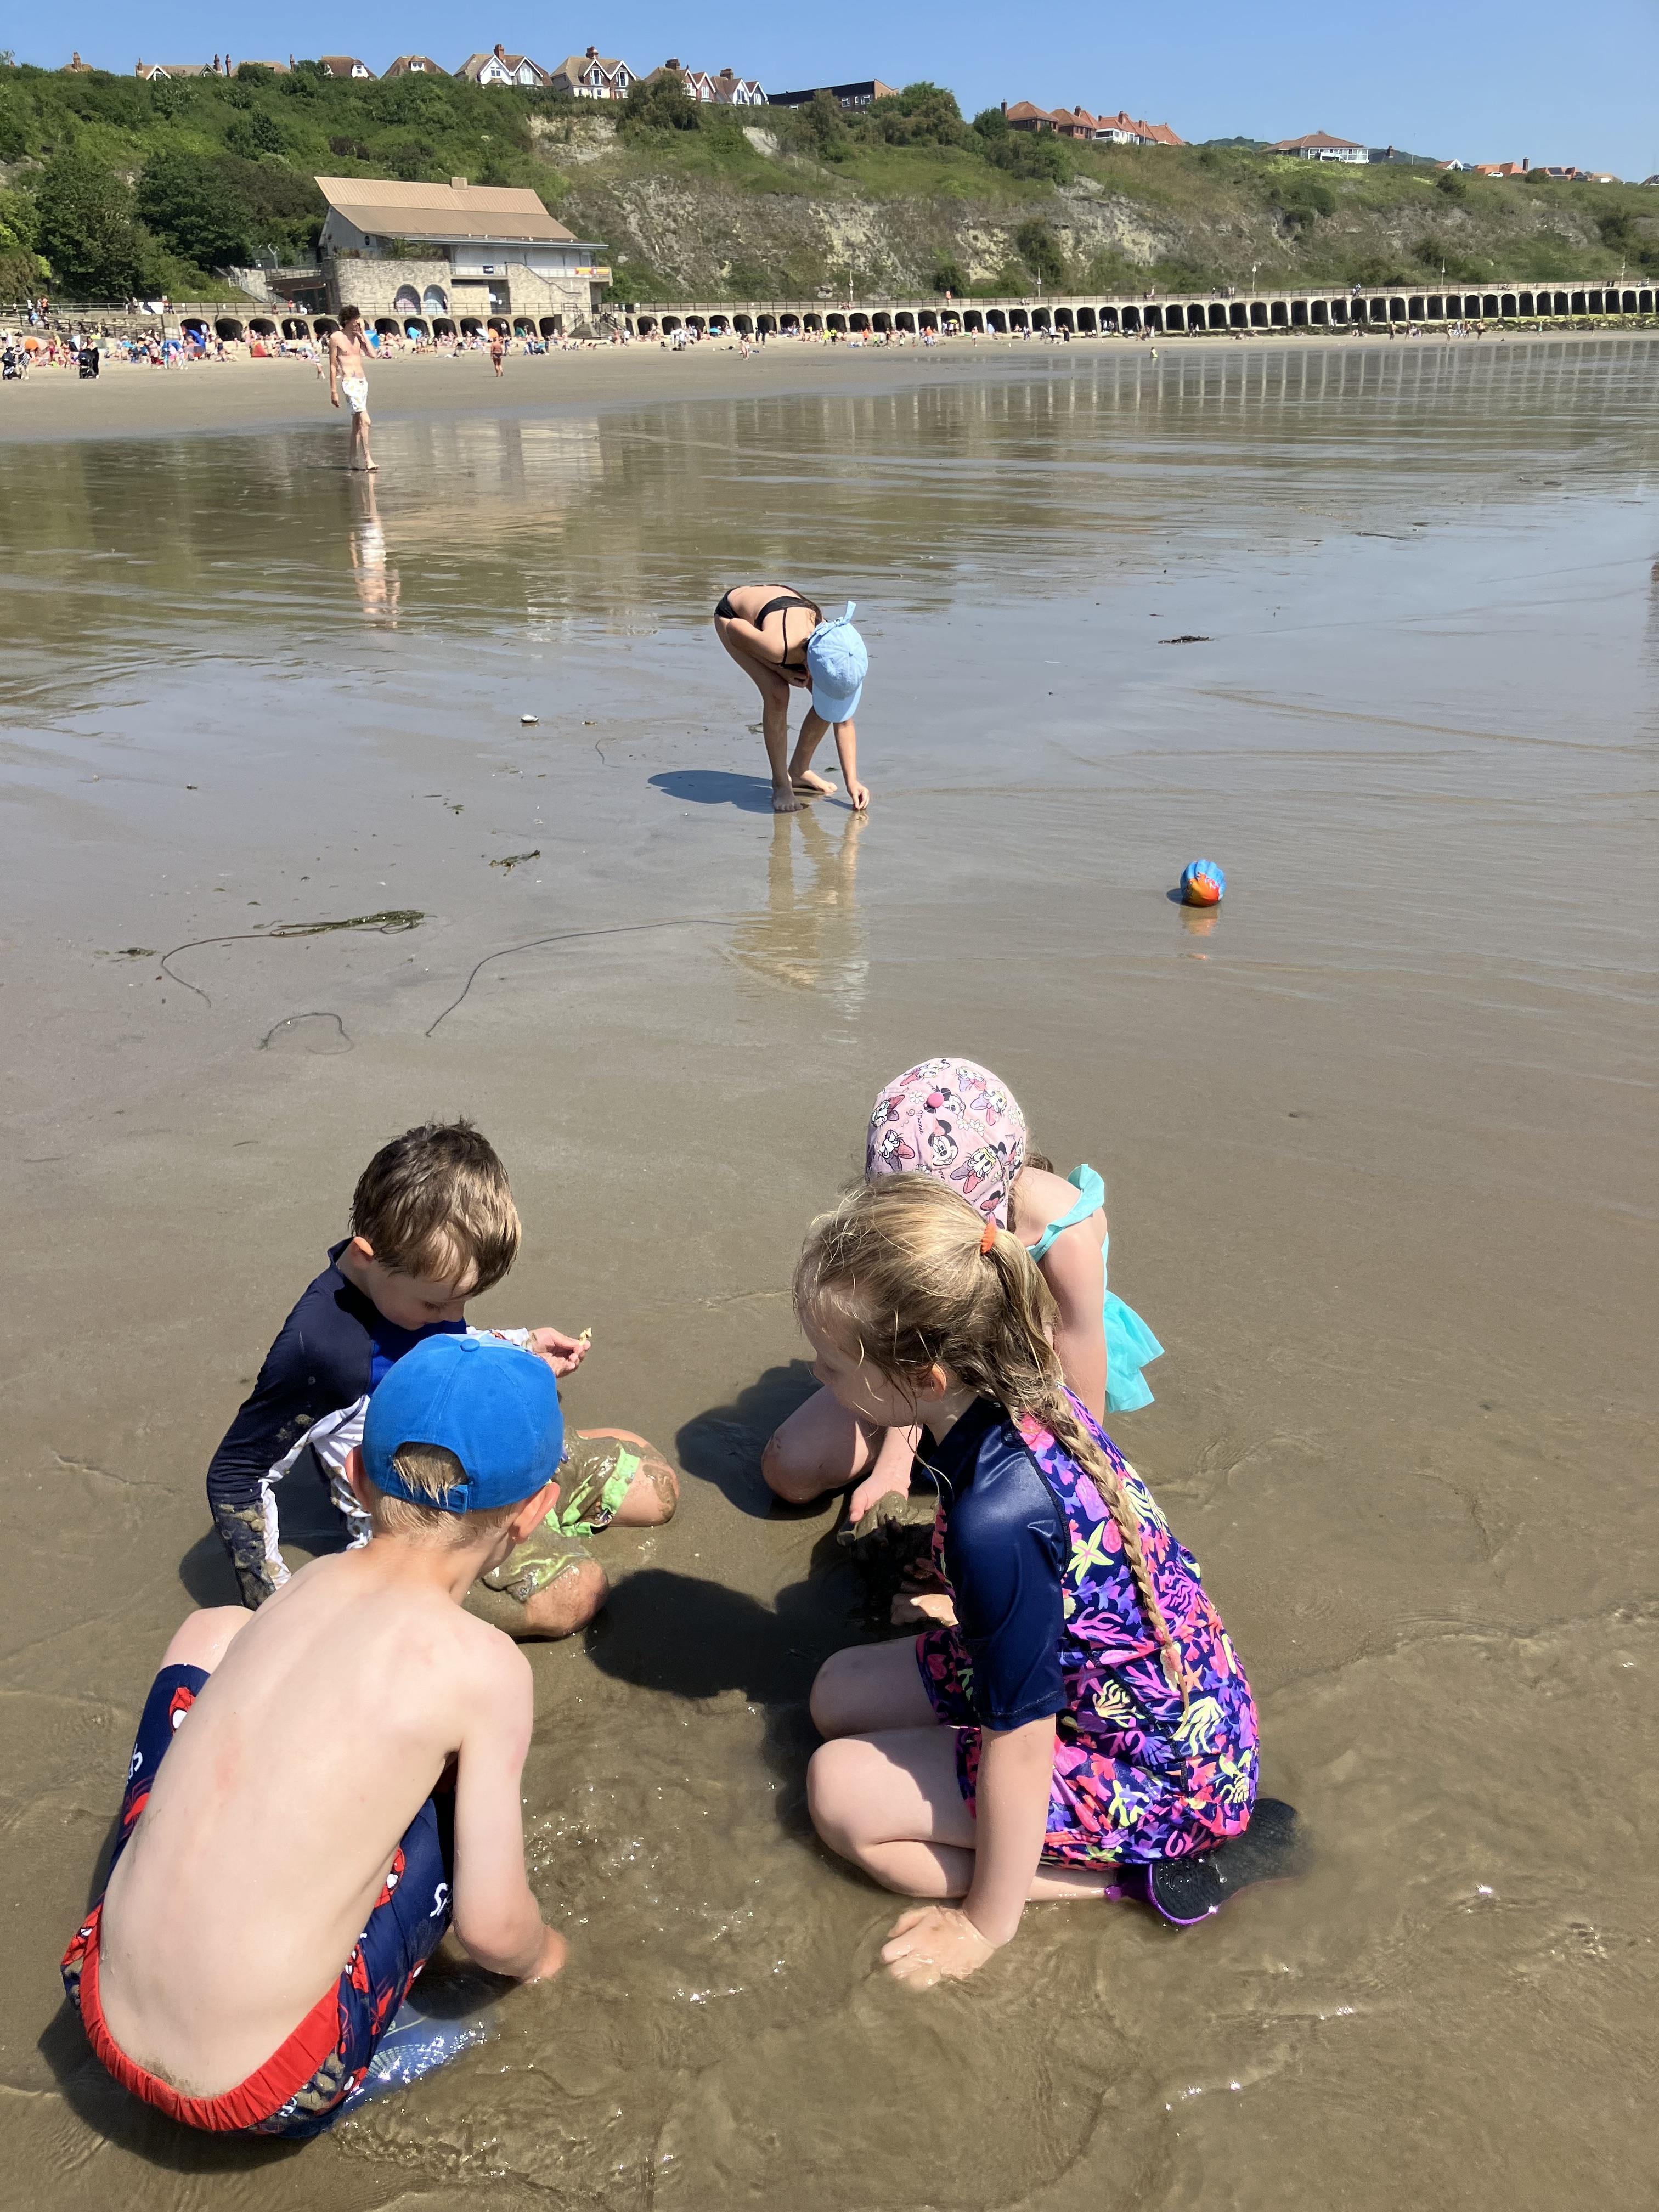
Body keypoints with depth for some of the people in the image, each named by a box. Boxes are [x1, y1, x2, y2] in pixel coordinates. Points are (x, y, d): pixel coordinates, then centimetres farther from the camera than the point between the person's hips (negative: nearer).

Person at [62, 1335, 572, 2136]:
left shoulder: (311, 1581, 0)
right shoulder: (485, 1669, -15)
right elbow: (491, 1930, -9)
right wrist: (540, 1956, 14)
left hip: (106, 2017, 5)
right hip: (269, 2094, -5)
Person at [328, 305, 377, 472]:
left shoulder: (358, 336, 11)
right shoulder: (336, 337, -4)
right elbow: (333, 366, -4)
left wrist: (363, 332, -3)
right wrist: (334, 391, -6)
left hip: (363, 381, 7)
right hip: (349, 382, -7)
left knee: (358, 423, 10)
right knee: (365, 421, -19)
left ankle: (354, 460, 17)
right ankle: (368, 459, -19)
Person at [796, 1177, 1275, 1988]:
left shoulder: (996, 1522, -36)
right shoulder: (1029, 1395, -12)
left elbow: (1018, 1746, -24)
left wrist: (985, 1924, -10)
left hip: (1155, 1769, -9)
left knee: (842, 1792, -6)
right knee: (839, 1693, 12)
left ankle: (1134, 1876, -2)